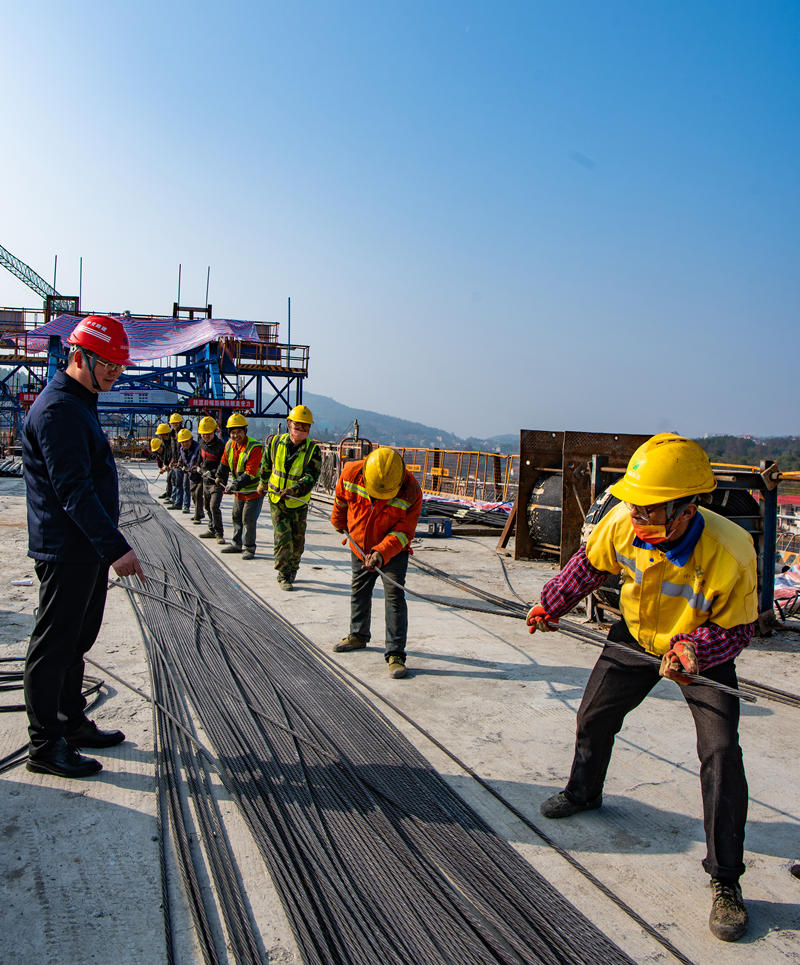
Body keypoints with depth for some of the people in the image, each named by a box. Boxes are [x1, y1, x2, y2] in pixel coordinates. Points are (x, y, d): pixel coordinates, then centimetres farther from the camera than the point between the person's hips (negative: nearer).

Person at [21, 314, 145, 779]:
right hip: (66, 551, -10)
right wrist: (115, 547, -28)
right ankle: (45, 745, 11)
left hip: (89, 548, 10)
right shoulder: (57, 409, -17)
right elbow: (73, 490, -25)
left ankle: (72, 723, 31)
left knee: (77, 639, 18)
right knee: (54, 645, 0)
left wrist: (109, 540, 22)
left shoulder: (81, 405, 16)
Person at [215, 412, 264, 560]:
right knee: (237, 516, 19)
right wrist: (220, 477, 18)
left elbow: (250, 473, -30)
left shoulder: (254, 447, -26)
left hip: (254, 489, -8)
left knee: (248, 519, -4)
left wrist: (236, 485, -36)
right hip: (238, 490, 8)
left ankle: (249, 548, 11)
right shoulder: (230, 445, -2)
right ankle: (237, 544, 34)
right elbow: (224, 462, 18)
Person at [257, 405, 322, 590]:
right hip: (276, 500, 0)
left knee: (297, 541, 8)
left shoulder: (313, 450, -10)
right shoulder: (274, 442, -3)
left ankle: (291, 571, 31)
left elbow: (311, 477, -19)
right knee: (283, 538, -7)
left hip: (299, 503, 0)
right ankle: (283, 576, 5)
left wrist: (294, 489, -34)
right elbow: (266, 465, 16)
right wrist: (263, 483, 27)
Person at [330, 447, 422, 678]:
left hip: (393, 551, -3)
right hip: (359, 546, 4)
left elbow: (404, 532, -23)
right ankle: (358, 636, 40)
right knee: (359, 592, 18)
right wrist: (339, 523, 17)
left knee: (395, 596, -11)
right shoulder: (351, 474, -23)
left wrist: (382, 553, -37)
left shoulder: (411, 492, -30)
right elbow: (341, 501, 1)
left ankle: (395, 654, -5)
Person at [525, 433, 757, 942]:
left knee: (721, 752, -15)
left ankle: (726, 882, 3)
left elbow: (735, 629, -20)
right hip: (637, 634, 4)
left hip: (705, 649, -4)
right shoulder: (623, 523, -28)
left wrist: (691, 651, -38)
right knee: (595, 715, 14)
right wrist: (549, 606, 5)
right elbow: (589, 566, -5)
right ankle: (584, 792, 46)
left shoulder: (730, 554, -37)